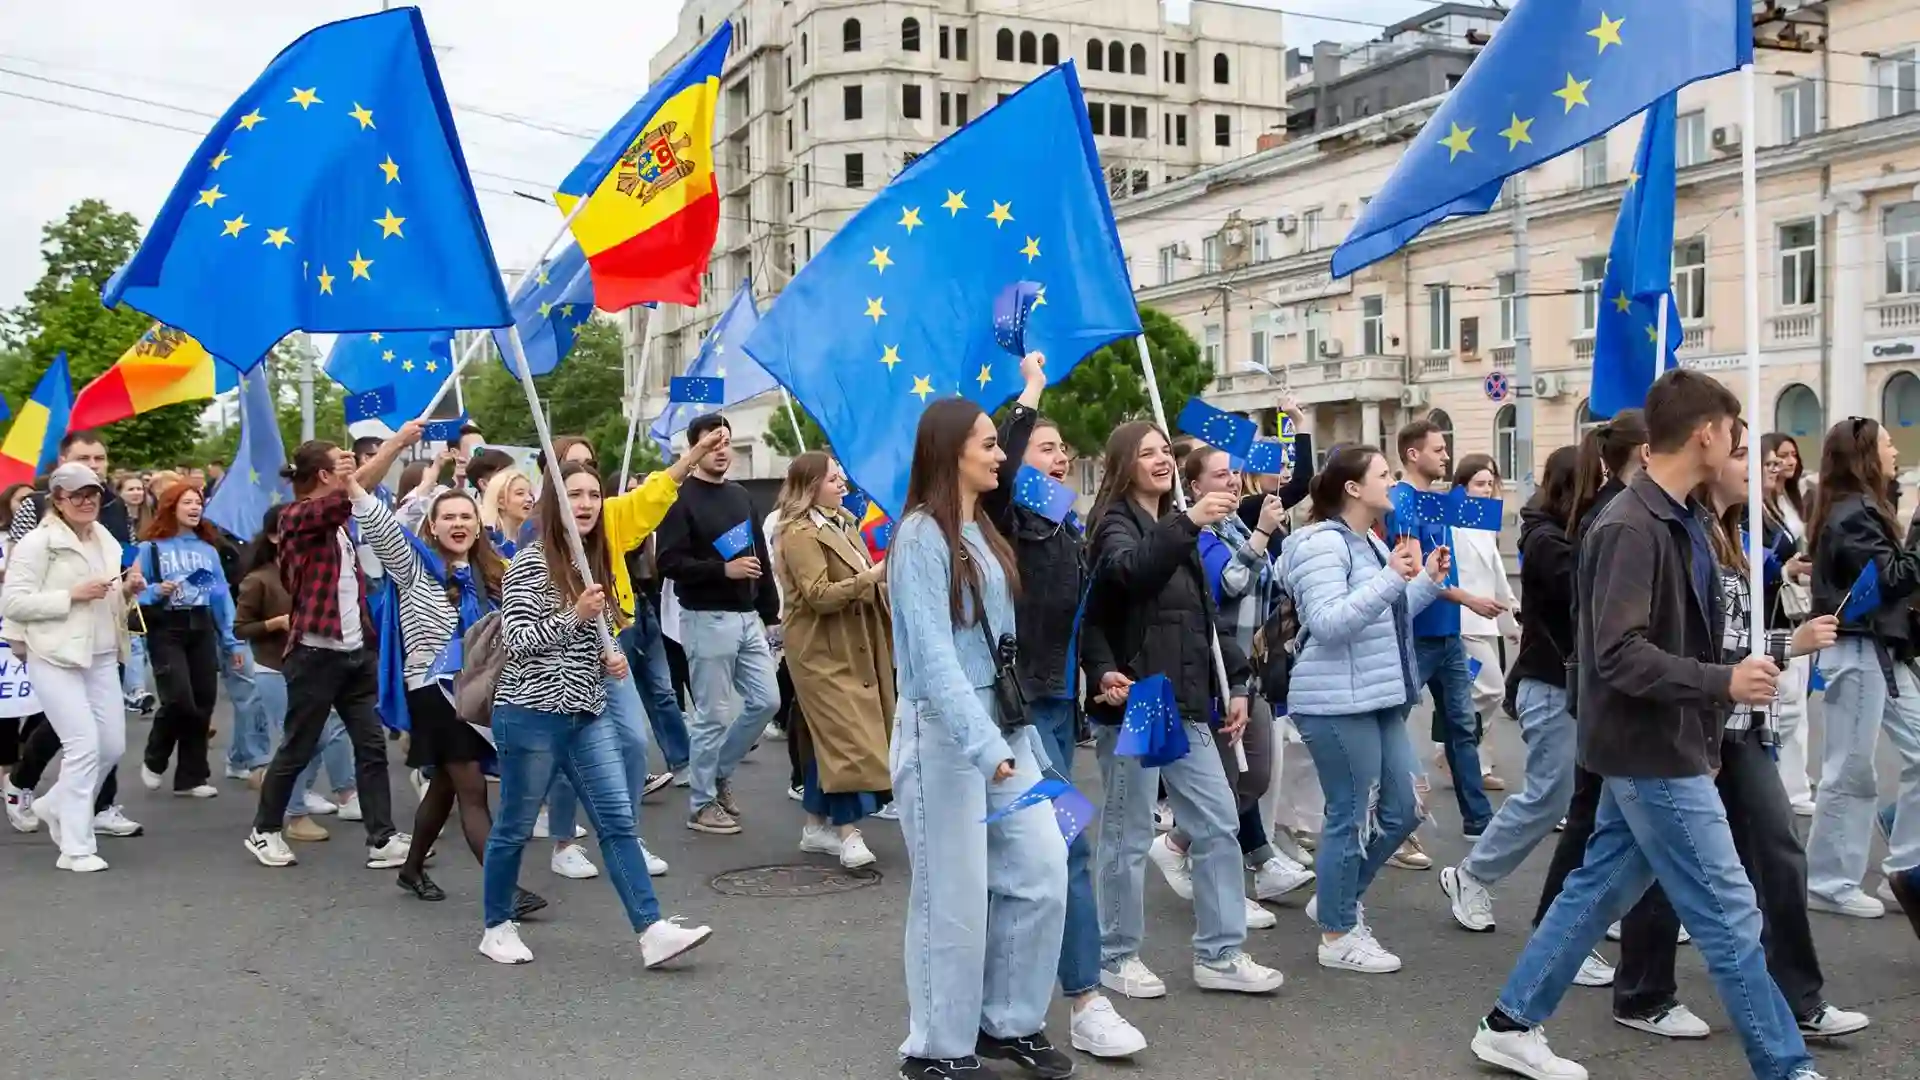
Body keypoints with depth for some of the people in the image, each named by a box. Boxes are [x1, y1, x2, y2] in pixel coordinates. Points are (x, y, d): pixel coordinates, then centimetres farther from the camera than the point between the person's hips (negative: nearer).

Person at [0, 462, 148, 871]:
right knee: (84, 745, -11)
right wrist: (72, 595, -19)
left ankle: (56, 805, 33)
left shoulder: (105, 540, 14)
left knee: (112, 746, 8)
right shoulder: (36, 543, -8)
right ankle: (76, 848, -2)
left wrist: (127, 590, 4)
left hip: (101, 656, 7)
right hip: (55, 657, -7)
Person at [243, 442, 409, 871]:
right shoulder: (299, 516, -11)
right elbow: (346, 496, -29)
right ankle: (264, 831, 23)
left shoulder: (340, 521, 15)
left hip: (357, 651, 8)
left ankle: (383, 839, 5)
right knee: (297, 749, 5)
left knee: (372, 746, 3)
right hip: (316, 654, -8)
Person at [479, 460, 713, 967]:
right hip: (531, 714, -6)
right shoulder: (531, 561, -9)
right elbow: (514, 639, -14)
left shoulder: (595, 561, 13)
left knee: (618, 820, -2)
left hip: (588, 715, 7)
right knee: (515, 827, 7)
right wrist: (575, 616, -22)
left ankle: (652, 931, -5)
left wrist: (609, 657, 6)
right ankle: (497, 928, 24)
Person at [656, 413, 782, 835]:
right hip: (707, 619, -7)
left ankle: (719, 772, 25)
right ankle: (702, 803, 11)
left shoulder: (740, 496, 15)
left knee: (766, 700, 7)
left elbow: (761, 556, 18)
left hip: (747, 617, 7)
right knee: (712, 715, -2)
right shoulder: (681, 499, -7)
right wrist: (722, 569, -23)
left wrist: (771, 611, 15)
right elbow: (669, 563, -15)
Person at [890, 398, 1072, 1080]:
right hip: (944, 732, -8)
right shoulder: (921, 536, -12)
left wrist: (1017, 733, 15)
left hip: (1004, 724, 8)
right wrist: (984, 744, -29)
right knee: (954, 898, 1)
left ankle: (1008, 1023, 22)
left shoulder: (984, 533, 13)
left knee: (1042, 872, 6)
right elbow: (933, 653, -21)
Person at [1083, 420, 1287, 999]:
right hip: (1134, 703, -8)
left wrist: (1235, 685, 12)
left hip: (1186, 704, 8)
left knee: (1218, 825, 7)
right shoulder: (1116, 523, -6)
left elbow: (1205, 616, 20)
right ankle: (1117, 957, 14)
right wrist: (1189, 522, -42)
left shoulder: (1177, 529, 17)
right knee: (1129, 836, 1)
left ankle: (1220, 954, 16)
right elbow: (1132, 571, -30)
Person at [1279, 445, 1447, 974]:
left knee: (1402, 809, 13)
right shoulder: (1321, 543, -14)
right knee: (1353, 817, -2)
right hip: (1337, 704, -10)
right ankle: (1337, 936, 11)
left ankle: (1335, 900, 28)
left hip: (1377, 699, 10)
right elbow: (1328, 622, -24)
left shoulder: (1372, 543, 17)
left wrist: (1429, 581, 11)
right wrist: (1391, 578, -26)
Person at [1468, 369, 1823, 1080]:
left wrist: (1712, 707, 15)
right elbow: (1620, 655, -25)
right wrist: (1723, 683, -23)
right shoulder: (1632, 527, -20)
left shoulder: (1676, 520, 9)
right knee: (1729, 913, 1)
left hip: (1660, 747, 10)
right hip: (1654, 752, -10)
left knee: (1599, 887, 15)